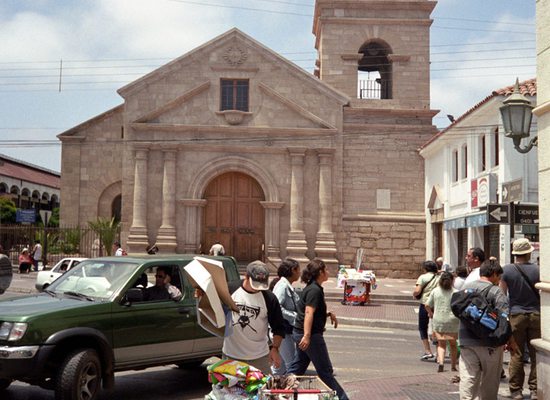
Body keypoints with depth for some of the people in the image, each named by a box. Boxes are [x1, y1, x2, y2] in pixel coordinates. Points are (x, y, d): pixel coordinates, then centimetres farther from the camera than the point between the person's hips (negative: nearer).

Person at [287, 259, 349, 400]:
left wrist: (329, 314, 8)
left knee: (297, 368, 13)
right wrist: (307, 335, -35)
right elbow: (309, 313, -27)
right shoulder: (315, 290, -16)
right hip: (311, 335, -10)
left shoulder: (311, 288, 15)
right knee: (325, 371, 1)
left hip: (300, 333, 10)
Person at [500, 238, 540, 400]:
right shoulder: (538, 269, -6)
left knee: (516, 355, 6)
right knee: (536, 354, 7)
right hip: (536, 314, 0)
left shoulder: (506, 270, -6)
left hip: (516, 315, 0)